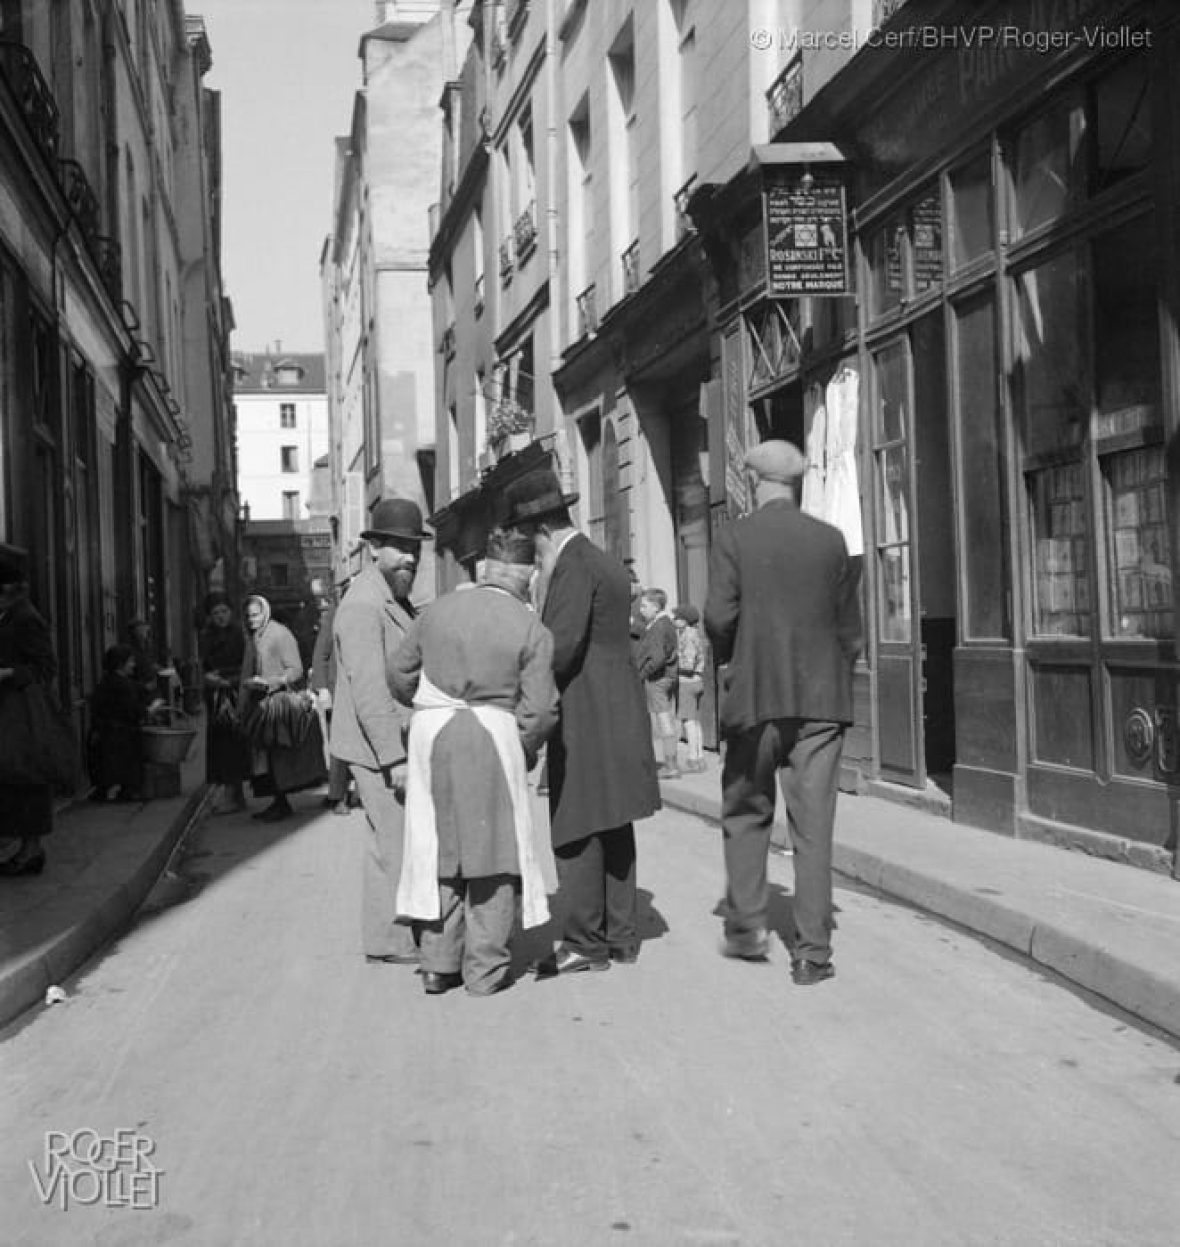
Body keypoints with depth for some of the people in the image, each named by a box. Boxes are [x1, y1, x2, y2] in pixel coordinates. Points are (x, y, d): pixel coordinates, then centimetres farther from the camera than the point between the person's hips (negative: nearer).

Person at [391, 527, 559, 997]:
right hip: (493, 736, -3)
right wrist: (524, 752, 10)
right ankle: (485, 969, 11)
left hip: (432, 733, 3)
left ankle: (438, 965, 19)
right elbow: (540, 709, -8)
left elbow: (400, 675, 11)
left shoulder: (437, 610, 5)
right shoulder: (532, 630, -5)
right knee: (493, 850, 9)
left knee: (439, 849, 14)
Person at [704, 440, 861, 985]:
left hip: (754, 696, -1)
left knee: (747, 814, 17)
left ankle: (746, 925, 15)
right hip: (820, 699, 1)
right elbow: (849, 627, 5)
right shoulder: (830, 540, 3)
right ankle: (812, 953, 5)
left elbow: (718, 617, -11)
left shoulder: (733, 538, -4)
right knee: (813, 826, 4)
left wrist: (728, 654, 9)